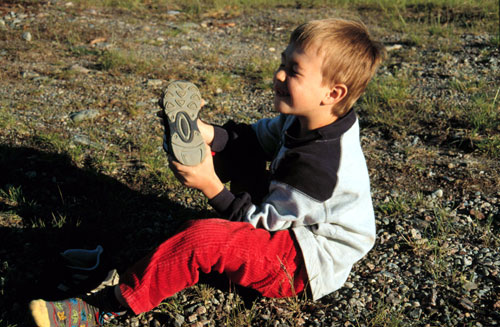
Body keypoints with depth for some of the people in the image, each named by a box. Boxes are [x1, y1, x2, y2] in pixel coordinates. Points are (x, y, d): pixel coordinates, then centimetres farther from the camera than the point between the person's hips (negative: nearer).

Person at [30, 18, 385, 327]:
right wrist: (211, 135, -10)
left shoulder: (318, 166, -32)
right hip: (286, 221, 10)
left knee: (200, 239, -31)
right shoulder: (310, 121, -6)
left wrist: (211, 187, -25)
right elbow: (259, 136, 7)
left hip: (304, 263, -10)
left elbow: (258, 223, -23)